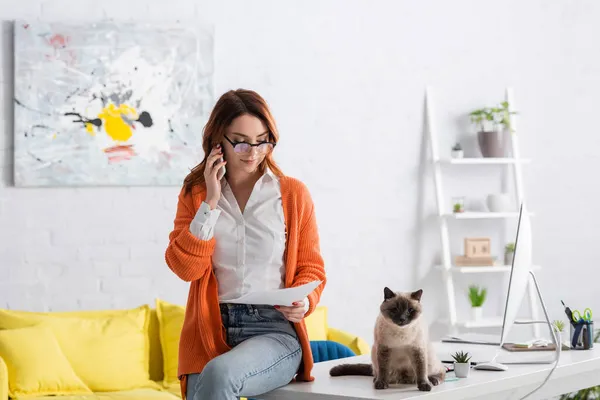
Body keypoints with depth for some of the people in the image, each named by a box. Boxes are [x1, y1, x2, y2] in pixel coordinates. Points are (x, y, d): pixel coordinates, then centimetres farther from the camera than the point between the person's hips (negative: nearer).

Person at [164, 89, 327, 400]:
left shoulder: (293, 194, 5)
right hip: (212, 331, 2)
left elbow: (311, 268, 11)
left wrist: (303, 302, -10)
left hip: (274, 331, -2)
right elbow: (185, 267, -1)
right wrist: (211, 202, -6)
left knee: (219, 374, -32)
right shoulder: (195, 193, 10)